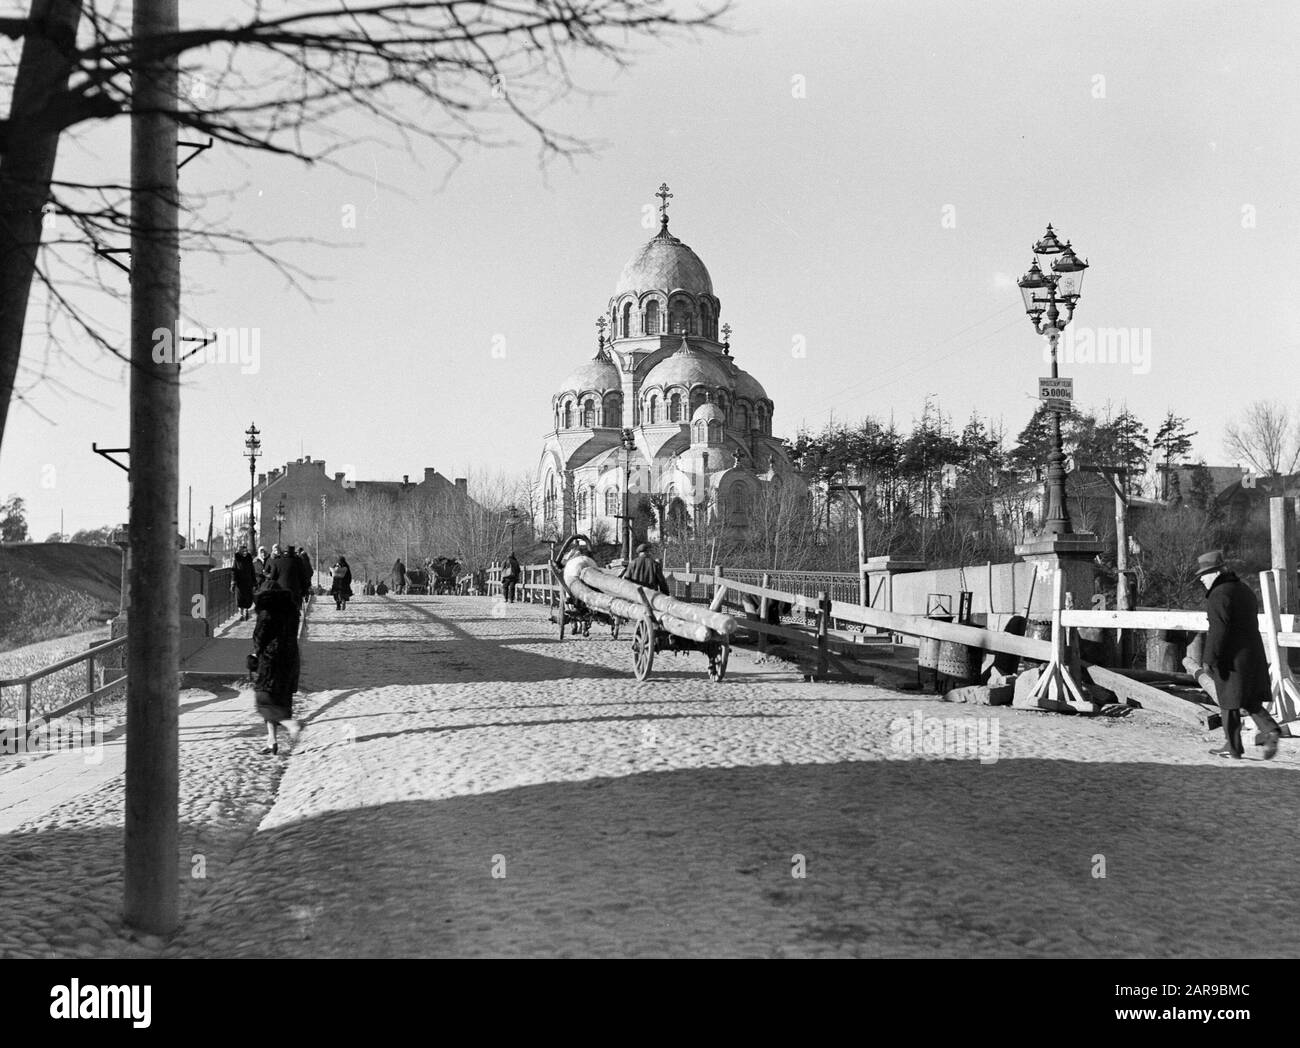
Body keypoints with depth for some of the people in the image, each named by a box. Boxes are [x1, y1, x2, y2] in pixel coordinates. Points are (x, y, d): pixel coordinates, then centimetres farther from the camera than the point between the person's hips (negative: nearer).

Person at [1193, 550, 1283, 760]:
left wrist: (1210, 659, -18)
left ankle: (1233, 748, 9)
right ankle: (1270, 730, -5)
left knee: (1229, 703, 2)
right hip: (1253, 653, 9)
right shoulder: (1244, 589, 14)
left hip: (1231, 658, -9)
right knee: (1250, 701, 15)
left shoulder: (1219, 595, -16)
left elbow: (1218, 630, -21)